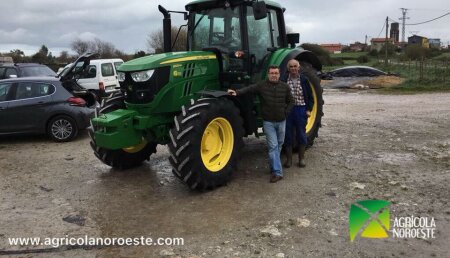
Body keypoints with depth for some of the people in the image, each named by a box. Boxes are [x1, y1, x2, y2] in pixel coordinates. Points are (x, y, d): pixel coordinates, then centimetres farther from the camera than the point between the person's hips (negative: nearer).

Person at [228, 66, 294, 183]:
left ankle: (274, 166, 33)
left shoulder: (285, 87, 1)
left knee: (279, 145, 14)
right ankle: (277, 172, -5)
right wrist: (237, 92, -35)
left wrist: (286, 112, 0)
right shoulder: (262, 85, -6)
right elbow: (249, 89, -18)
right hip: (268, 121, -3)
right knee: (273, 146, -7)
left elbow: (290, 101, 11)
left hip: (281, 121, 4)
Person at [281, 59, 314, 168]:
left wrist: (309, 110, -2)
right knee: (288, 135, 6)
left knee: (301, 134, 8)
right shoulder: (283, 81, -1)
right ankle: (289, 159, 18)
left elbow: (310, 97, 6)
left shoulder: (304, 80, 2)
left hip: (301, 109, 1)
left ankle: (301, 158, 22)